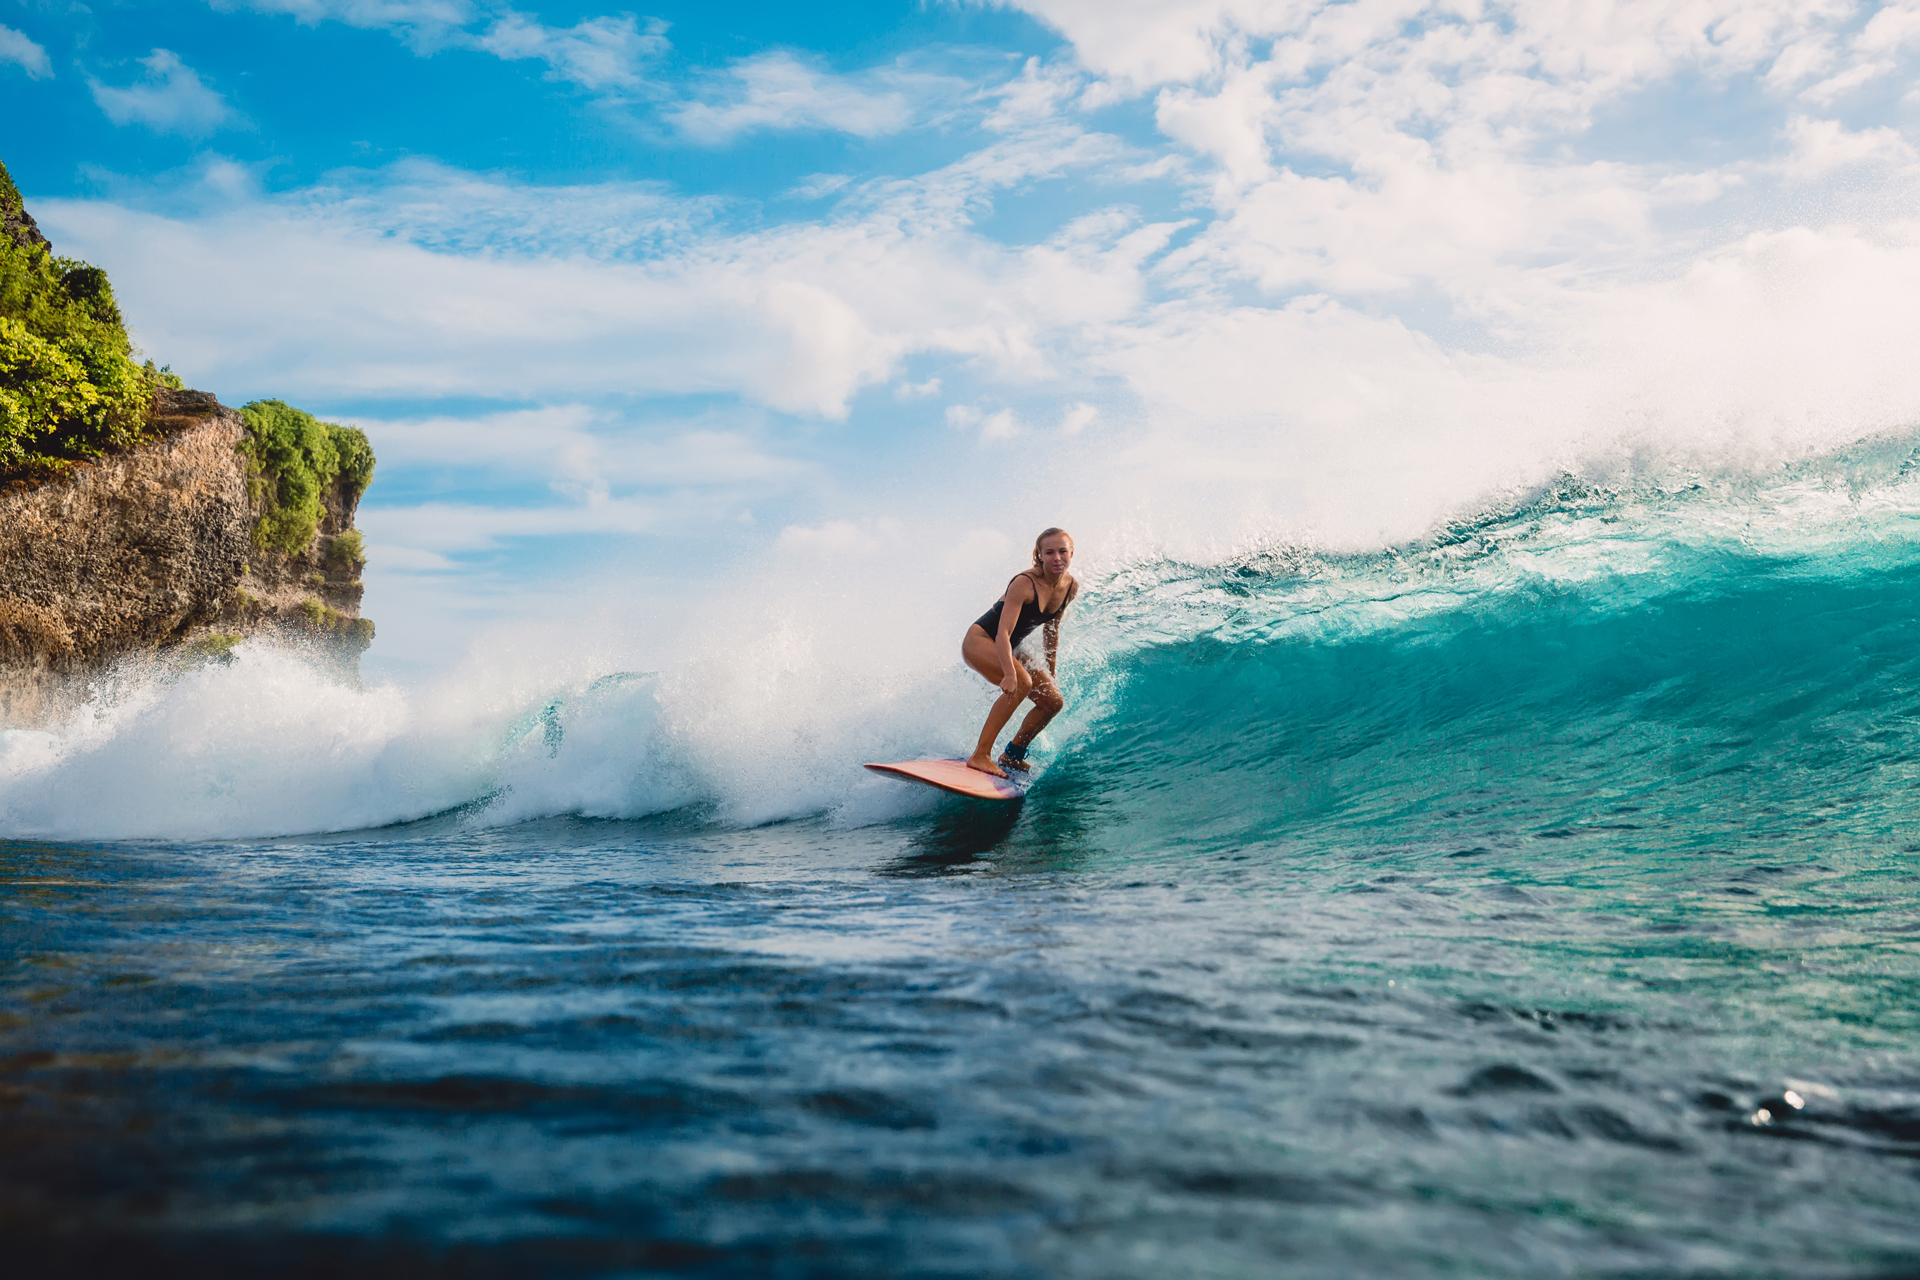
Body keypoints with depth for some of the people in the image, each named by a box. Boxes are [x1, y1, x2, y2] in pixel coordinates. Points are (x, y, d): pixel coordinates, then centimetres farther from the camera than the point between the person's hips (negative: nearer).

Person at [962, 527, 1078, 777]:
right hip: (979, 641, -8)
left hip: (1007, 649, 8)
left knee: (1053, 701, 2)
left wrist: (1051, 672, 14)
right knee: (1020, 683, -33)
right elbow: (1003, 632, -34)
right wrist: (1010, 674, -47)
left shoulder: (1071, 587, -5)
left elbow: (1052, 628, 11)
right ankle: (980, 756, -30)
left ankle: (1012, 755, 18)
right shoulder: (1025, 583, -27)